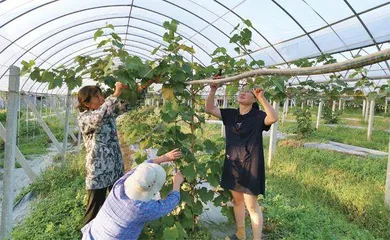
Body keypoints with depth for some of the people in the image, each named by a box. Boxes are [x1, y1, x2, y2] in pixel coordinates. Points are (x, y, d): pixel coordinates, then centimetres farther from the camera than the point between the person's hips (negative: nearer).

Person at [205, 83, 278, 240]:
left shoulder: (257, 116, -10)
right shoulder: (230, 114, 4)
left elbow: (273, 118, -30)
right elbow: (209, 109, 3)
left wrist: (262, 98, -35)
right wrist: (213, 90, -9)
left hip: (250, 166, -6)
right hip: (232, 164, 6)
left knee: (251, 206, 2)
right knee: (237, 200, 20)